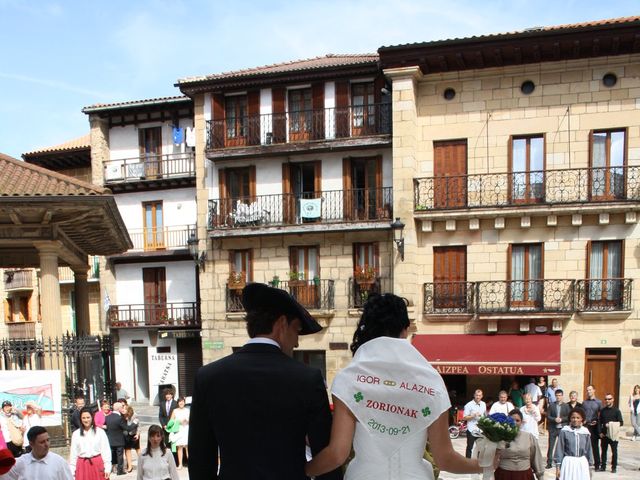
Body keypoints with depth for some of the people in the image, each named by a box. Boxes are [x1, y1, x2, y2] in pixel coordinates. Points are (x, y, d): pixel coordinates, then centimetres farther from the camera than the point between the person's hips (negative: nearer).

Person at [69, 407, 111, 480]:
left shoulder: (100, 432, -2)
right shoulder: (76, 434, 4)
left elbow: (106, 451, -2)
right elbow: (73, 454, 7)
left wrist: (107, 468, -5)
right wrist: (72, 471, 4)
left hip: (97, 465, -1)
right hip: (82, 466, 2)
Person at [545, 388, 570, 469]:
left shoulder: (566, 406, 5)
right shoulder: (551, 405, 5)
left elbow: (569, 417, -1)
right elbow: (548, 417, 1)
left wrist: (561, 419, -14)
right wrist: (555, 419, -15)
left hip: (563, 428, 0)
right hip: (553, 429, 0)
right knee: (550, 446, 0)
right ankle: (549, 462, 5)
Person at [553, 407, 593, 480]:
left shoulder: (585, 432, 1)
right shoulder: (564, 431, -7)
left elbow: (588, 450, 10)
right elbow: (559, 449, -4)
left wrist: (590, 465, 13)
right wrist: (558, 466, -4)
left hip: (582, 464, 3)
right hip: (568, 463, -3)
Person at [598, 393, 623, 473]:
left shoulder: (616, 410, -2)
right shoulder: (602, 410, 8)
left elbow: (621, 423, -4)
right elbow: (599, 422, 9)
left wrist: (612, 425, -20)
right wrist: (600, 432, 1)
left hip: (613, 434, -3)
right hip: (604, 434, 3)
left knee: (614, 451, 4)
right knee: (604, 450, 8)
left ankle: (614, 467, 14)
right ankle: (603, 466, 17)